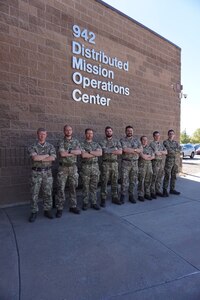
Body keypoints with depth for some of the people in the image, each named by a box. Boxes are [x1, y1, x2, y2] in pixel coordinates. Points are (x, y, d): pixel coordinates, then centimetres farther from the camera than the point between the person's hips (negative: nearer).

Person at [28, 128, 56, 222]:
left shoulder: (50, 146, 5)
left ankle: (47, 210, 22)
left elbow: (53, 158, -11)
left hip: (47, 172, 2)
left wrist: (40, 158, -13)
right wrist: (47, 155, -11)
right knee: (34, 193, 4)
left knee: (48, 193, 8)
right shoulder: (33, 146, -1)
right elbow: (35, 157, -19)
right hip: (36, 172, -1)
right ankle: (34, 212, 18)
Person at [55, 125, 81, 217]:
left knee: (73, 187, 10)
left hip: (73, 167, 3)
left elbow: (79, 152, -7)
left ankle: (73, 206, 22)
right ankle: (59, 208, 9)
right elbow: (62, 154, -17)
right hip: (63, 167, -3)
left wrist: (68, 151, -14)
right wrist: (74, 153, -9)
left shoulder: (76, 141, 8)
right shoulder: (61, 142, -1)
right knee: (61, 188, -1)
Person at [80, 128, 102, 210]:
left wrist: (89, 152, -14)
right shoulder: (82, 144, -2)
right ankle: (85, 203, 17)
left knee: (94, 186, 9)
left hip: (95, 166, 3)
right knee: (85, 186, 5)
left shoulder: (96, 144, 10)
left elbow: (100, 153, -7)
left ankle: (94, 203, 18)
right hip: (85, 167, -3)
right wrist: (95, 154, -9)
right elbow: (83, 155, -17)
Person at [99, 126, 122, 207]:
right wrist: (114, 150, -9)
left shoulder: (117, 141, 10)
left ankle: (115, 197, 21)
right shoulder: (102, 142, 1)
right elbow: (104, 151, -17)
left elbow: (120, 152, -3)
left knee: (115, 181, 10)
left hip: (114, 163, 3)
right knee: (104, 182, 0)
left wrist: (109, 151, -10)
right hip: (106, 163, -3)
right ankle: (103, 199, 8)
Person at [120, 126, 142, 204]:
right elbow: (124, 149, -17)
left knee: (133, 180, 8)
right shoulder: (122, 140, 0)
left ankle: (131, 196, 19)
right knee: (124, 180, -2)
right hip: (125, 162, -4)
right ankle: (122, 196, 10)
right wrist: (135, 150, -10)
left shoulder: (137, 140, 12)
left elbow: (141, 150, -1)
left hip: (135, 163, 4)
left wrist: (130, 150, -13)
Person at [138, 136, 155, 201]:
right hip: (142, 165, -5)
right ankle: (140, 195, 2)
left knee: (148, 181, 8)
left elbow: (153, 156, 8)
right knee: (141, 181, -4)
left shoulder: (149, 148, 17)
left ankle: (147, 194, 18)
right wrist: (149, 155, 0)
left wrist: (146, 156, -8)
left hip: (149, 165, 6)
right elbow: (142, 156, -14)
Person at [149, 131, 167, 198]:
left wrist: (159, 152, -11)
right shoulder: (152, 143, -7)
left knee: (160, 177, 11)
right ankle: (152, 192, 5)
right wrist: (162, 153, -2)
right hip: (155, 162, -7)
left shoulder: (161, 143, 15)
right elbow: (156, 153, -19)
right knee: (154, 177, -4)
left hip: (162, 162, 7)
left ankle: (158, 190, 21)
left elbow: (166, 152, 4)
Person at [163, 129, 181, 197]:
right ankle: (165, 190, 1)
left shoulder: (176, 142, 16)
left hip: (176, 161, 6)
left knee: (174, 176, 10)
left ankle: (172, 189, 19)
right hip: (169, 160, -6)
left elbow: (179, 149, -1)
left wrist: (172, 150, -12)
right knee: (167, 176, -5)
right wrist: (176, 151, -3)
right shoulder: (165, 142, -1)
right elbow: (168, 150, -15)